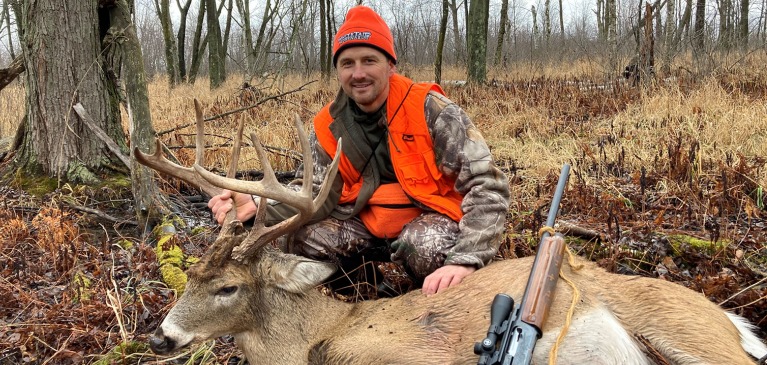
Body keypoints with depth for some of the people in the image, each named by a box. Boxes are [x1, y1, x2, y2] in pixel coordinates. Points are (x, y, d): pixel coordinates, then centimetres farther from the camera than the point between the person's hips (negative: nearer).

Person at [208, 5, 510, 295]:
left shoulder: (429, 110, -20)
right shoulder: (329, 126, -6)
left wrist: (464, 261, -37)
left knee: (425, 245, -36)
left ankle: (440, 293, -2)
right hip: (370, 215, 5)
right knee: (304, 241, -16)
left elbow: (487, 185, -25)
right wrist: (259, 207, -33)